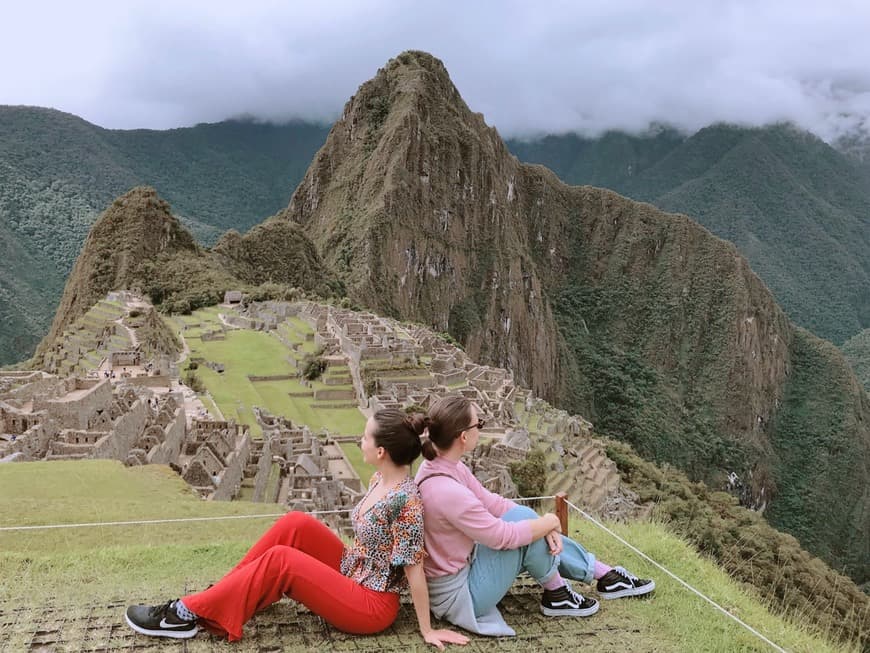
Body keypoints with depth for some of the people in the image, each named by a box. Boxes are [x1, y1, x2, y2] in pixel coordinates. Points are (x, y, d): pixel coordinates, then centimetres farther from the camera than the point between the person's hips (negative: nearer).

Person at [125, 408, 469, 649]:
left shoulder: (406, 500, -26)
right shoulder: (380, 480, 0)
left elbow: (414, 569, -22)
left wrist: (427, 630, -15)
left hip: (372, 606, -8)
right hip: (352, 574, 8)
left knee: (279, 560, -19)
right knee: (296, 524, -6)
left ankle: (188, 614, -8)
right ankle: (221, 594, 3)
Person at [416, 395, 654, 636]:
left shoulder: (443, 466, -4)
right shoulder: (446, 492, -32)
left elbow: (490, 501, 2)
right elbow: (505, 536, -25)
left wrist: (546, 528, -7)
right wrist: (549, 522, -8)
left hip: (462, 565, 9)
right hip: (457, 595, -9)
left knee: (541, 537, 14)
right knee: (522, 517, -18)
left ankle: (606, 575, 27)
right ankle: (556, 595, 2)